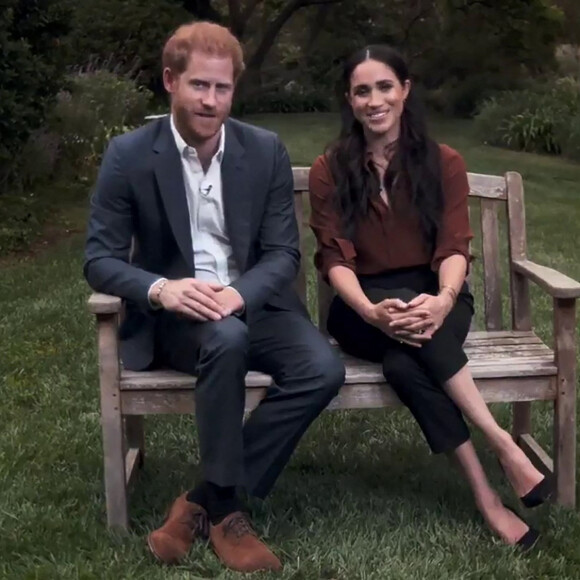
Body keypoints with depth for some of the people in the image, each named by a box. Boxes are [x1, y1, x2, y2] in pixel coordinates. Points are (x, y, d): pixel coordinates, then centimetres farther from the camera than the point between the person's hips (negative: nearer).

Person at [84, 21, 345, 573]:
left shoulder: (266, 151, 0)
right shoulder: (129, 154, -6)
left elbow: (284, 253, -1)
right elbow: (99, 259, -6)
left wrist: (237, 294, -24)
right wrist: (160, 289, -28)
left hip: (252, 304, 3)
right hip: (171, 315, -3)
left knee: (323, 369, -25)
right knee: (227, 339, -37)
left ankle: (202, 501, -15)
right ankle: (225, 508, -19)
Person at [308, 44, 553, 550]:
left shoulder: (444, 163, 4)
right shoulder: (329, 170, 2)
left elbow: (455, 247, -7)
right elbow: (335, 257, -8)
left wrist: (443, 300, -31)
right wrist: (370, 310, -29)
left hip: (433, 297, 0)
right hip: (363, 307, 0)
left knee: (405, 363, -35)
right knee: (408, 349, -37)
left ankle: (485, 494, -32)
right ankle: (503, 445, -34)